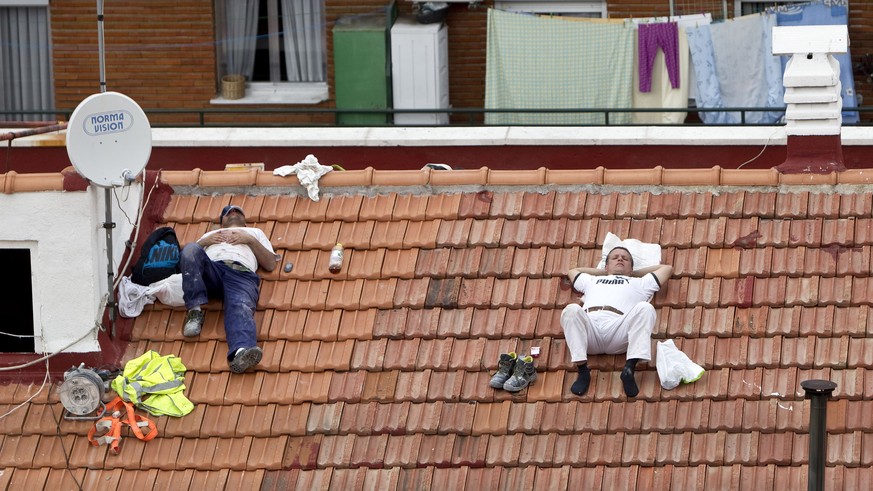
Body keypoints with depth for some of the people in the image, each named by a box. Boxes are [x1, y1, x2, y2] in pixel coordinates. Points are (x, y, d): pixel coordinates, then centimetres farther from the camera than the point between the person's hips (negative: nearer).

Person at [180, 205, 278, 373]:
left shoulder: (255, 232, 41)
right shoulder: (209, 235, 44)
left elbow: (271, 264, 23)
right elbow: (188, 257, 28)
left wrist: (250, 240, 13)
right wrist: (204, 242, 13)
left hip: (242, 272, -2)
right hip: (211, 269, 2)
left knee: (241, 307, -36)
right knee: (190, 249, -32)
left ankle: (241, 351, -67)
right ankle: (195, 311, -33)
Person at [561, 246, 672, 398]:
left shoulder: (639, 283, 41)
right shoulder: (592, 281, 47)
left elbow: (667, 268, 49)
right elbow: (573, 271, 64)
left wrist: (633, 273, 54)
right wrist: (604, 272, 60)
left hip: (618, 330, -1)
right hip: (590, 326, 1)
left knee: (645, 308, -31)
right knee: (572, 309, -33)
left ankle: (630, 368, -41)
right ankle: (582, 370, -37)